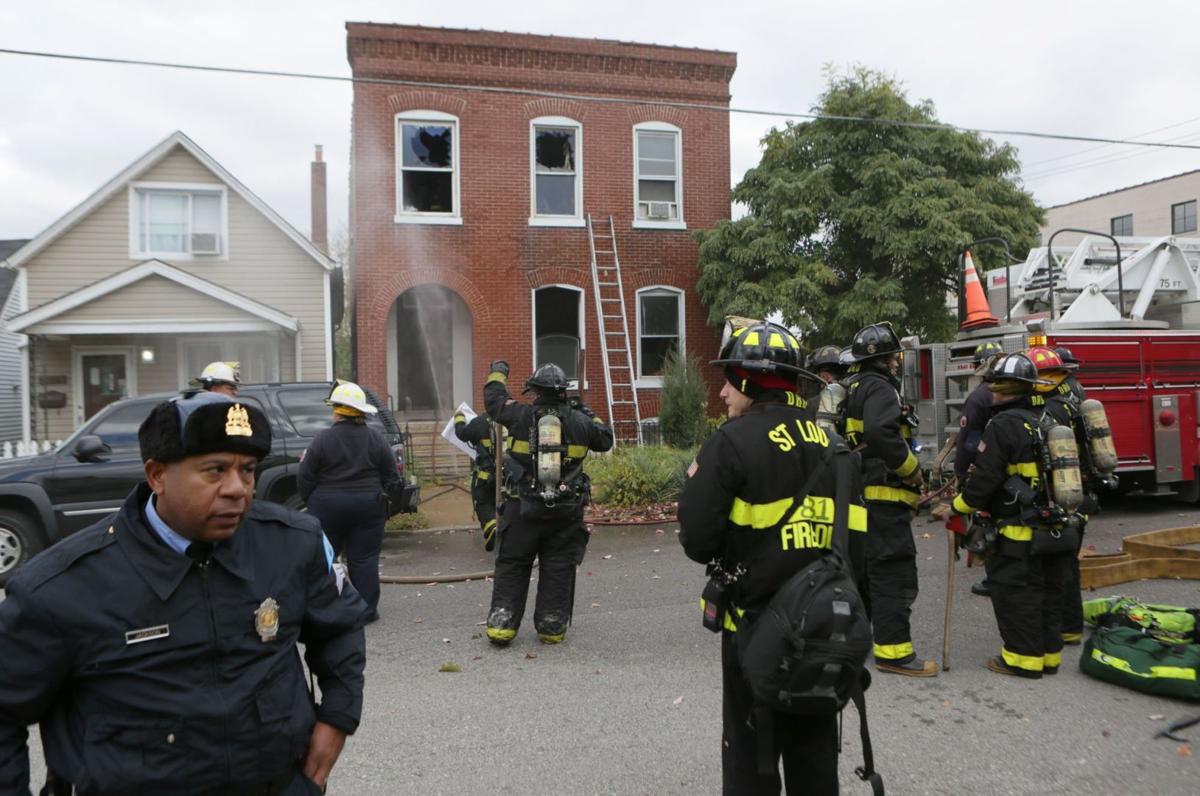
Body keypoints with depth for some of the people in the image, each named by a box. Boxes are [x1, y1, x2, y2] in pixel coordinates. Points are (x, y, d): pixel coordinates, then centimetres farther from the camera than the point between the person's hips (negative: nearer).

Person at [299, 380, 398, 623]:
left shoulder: (322, 440, -8)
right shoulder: (377, 439, -1)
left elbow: (305, 479, -4)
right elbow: (390, 474, 4)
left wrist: (309, 501, 12)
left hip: (327, 507, -1)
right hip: (369, 507, 1)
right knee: (365, 559, 6)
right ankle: (367, 610, 8)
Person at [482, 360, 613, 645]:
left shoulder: (520, 415, -4)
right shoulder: (578, 421, 0)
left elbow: (494, 399, 13)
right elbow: (605, 440, 14)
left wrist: (498, 372, 30)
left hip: (523, 508, -1)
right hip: (566, 512, 1)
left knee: (511, 567, 10)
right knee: (558, 570, 10)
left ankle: (501, 624, 8)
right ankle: (551, 627, 15)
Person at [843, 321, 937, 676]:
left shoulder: (851, 389, 19)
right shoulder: (879, 387, -12)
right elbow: (881, 434, -30)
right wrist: (913, 469, -17)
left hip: (856, 496, 11)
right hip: (882, 497, -11)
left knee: (863, 567, 20)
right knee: (894, 573, -7)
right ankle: (893, 652, -3)